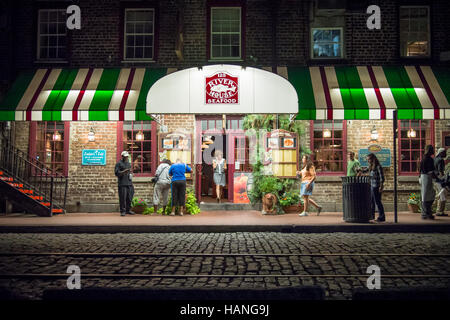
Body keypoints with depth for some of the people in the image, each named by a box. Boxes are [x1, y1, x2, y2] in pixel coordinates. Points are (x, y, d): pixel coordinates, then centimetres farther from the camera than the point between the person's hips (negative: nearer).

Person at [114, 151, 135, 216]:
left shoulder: (129, 163, 20)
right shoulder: (119, 164, 0)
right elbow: (116, 173, -8)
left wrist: (131, 173, 12)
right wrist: (124, 171, -19)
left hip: (129, 183, 6)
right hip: (122, 184, -6)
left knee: (129, 197, 6)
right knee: (122, 198, -8)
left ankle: (128, 210, 16)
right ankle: (122, 211, -2)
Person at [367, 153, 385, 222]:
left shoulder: (378, 167, -13)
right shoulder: (370, 166, 10)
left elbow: (382, 177, -15)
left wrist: (381, 186, -18)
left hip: (376, 187, -8)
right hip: (372, 186, 8)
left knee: (377, 201, -4)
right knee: (371, 201, 14)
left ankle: (382, 217, 4)